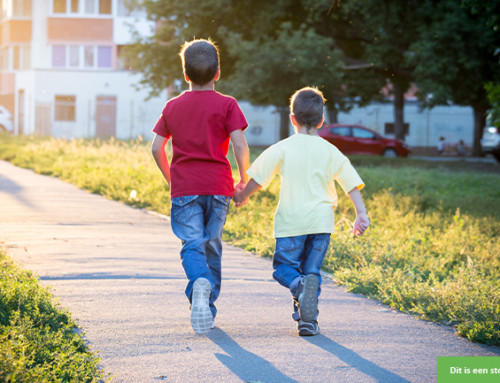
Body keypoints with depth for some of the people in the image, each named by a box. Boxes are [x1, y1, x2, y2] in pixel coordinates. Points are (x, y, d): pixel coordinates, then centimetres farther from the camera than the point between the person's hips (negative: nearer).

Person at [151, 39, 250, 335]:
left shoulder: (173, 106, 8)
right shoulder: (226, 105, -1)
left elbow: (156, 148, 8)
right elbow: (240, 145, -10)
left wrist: (171, 179, 22)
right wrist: (244, 181, 3)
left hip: (184, 187, 0)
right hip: (218, 186, 0)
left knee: (192, 244, -5)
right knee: (212, 246, 13)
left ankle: (199, 283, -37)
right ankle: (208, 309, 19)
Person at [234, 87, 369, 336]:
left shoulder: (283, 148, 0)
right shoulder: (330, 151, 7)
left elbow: (258, 177, 2)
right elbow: (352, 184, 5)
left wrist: (243, 196, 19)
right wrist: (361, 214, 8)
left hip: (291, 220, -2)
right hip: (321, 221, 2)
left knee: (283, 266, 9)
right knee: (312, 269, 12)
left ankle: (299, 285, -24)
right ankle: (308, 320, 1)